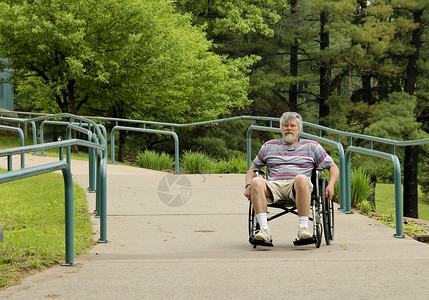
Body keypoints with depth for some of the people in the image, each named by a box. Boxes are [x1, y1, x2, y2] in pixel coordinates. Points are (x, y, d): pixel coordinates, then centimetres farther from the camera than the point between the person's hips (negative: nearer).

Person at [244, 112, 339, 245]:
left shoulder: (312, 146, 22)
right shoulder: (268, 146, 27)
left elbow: (333, 168, 20)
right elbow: (252, 169, 28)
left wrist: (331, 185, -1)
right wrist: (248, 186, 7)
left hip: (297, 187, -2)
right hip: (274, 185, 2)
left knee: (301, 178, -39)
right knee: (257, 181, -32)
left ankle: (303, 228, -39)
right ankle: (264, 230, -41)